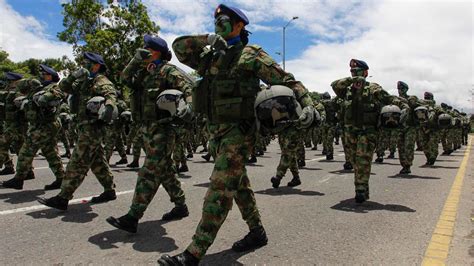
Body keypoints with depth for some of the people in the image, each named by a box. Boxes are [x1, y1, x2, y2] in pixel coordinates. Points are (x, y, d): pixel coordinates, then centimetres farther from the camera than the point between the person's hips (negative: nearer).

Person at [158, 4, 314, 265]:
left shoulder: (251, 55, -2)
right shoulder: (211, 56, 16)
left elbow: (286, 80, -5)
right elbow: (179, 47, 12)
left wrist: (306, 102, -19)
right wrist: (207, 39, -4)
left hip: (238, 131, -8)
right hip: (215, 131, 8)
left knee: (219, 190, -10)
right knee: (239, 185, 15)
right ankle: (257, 232, 31)